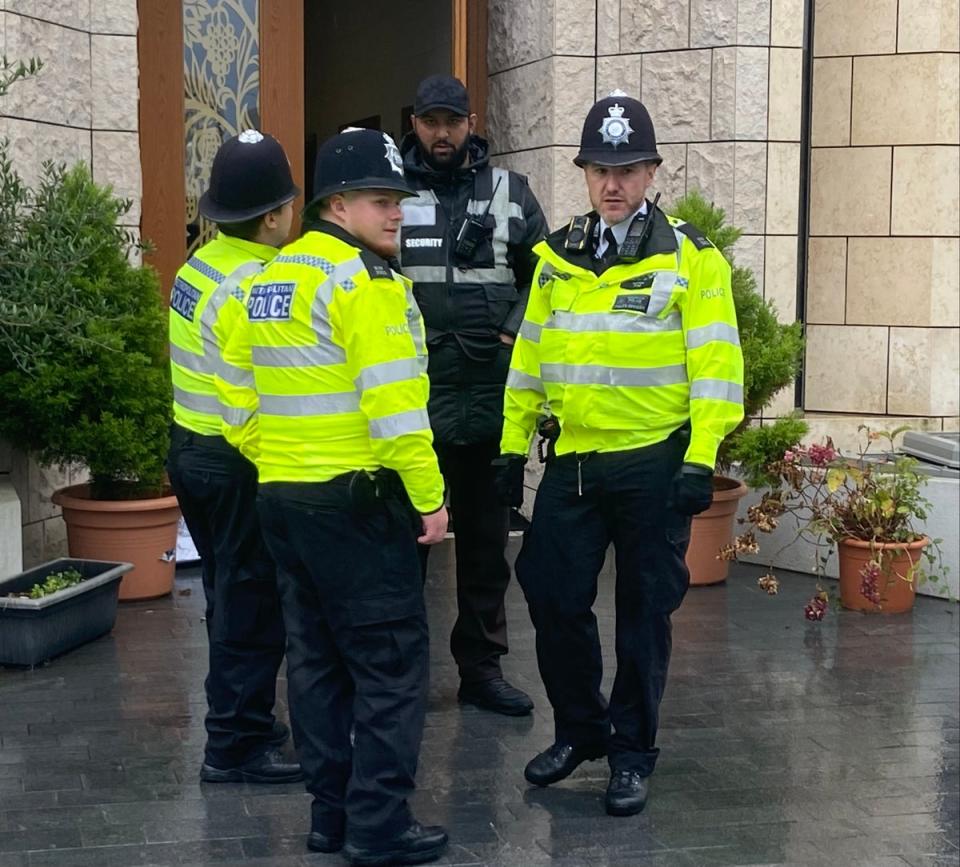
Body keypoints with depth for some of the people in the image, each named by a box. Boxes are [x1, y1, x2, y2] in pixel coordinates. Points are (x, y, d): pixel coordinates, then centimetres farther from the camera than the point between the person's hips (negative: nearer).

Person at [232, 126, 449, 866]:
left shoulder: (271, 280, 13)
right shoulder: (363, 280, -14)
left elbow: (246, 388, 15)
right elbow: (393, 402, -20)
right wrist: (429, 495, -15)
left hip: (281, 496, 9)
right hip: (356, 500, -9)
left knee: (317, 656, 14)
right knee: (391, 661, -1)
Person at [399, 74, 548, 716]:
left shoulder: (510, 192, 7)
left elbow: (543, 276, 9)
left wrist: (515, 333, -4)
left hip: (490, 397, 2)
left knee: (486, 537, 11)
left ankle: (482, 666, 22)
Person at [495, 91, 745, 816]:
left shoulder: (689, 258, -5)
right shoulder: (558, 257, 9)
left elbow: (716, 364, -8)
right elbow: (530, 355, 14)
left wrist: (700, 459, -14)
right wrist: (514, 445, 12)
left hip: (653, 462, -4)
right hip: (572, 459, 4)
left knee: (645, 610, 6)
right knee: (554, 596, 5)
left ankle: (632, 754, 20)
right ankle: (580, 730, 27)